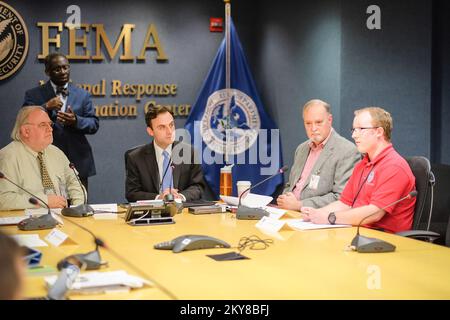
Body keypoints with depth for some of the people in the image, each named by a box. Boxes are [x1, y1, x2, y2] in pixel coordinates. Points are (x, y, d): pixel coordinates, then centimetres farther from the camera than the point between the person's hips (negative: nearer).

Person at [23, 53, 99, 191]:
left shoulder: (82, 95, 10)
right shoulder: (33, 95, 5)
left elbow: (94, 124, 6)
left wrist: (76, 121, -15)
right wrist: (46, 107, -20)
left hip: (77, 163, 2)